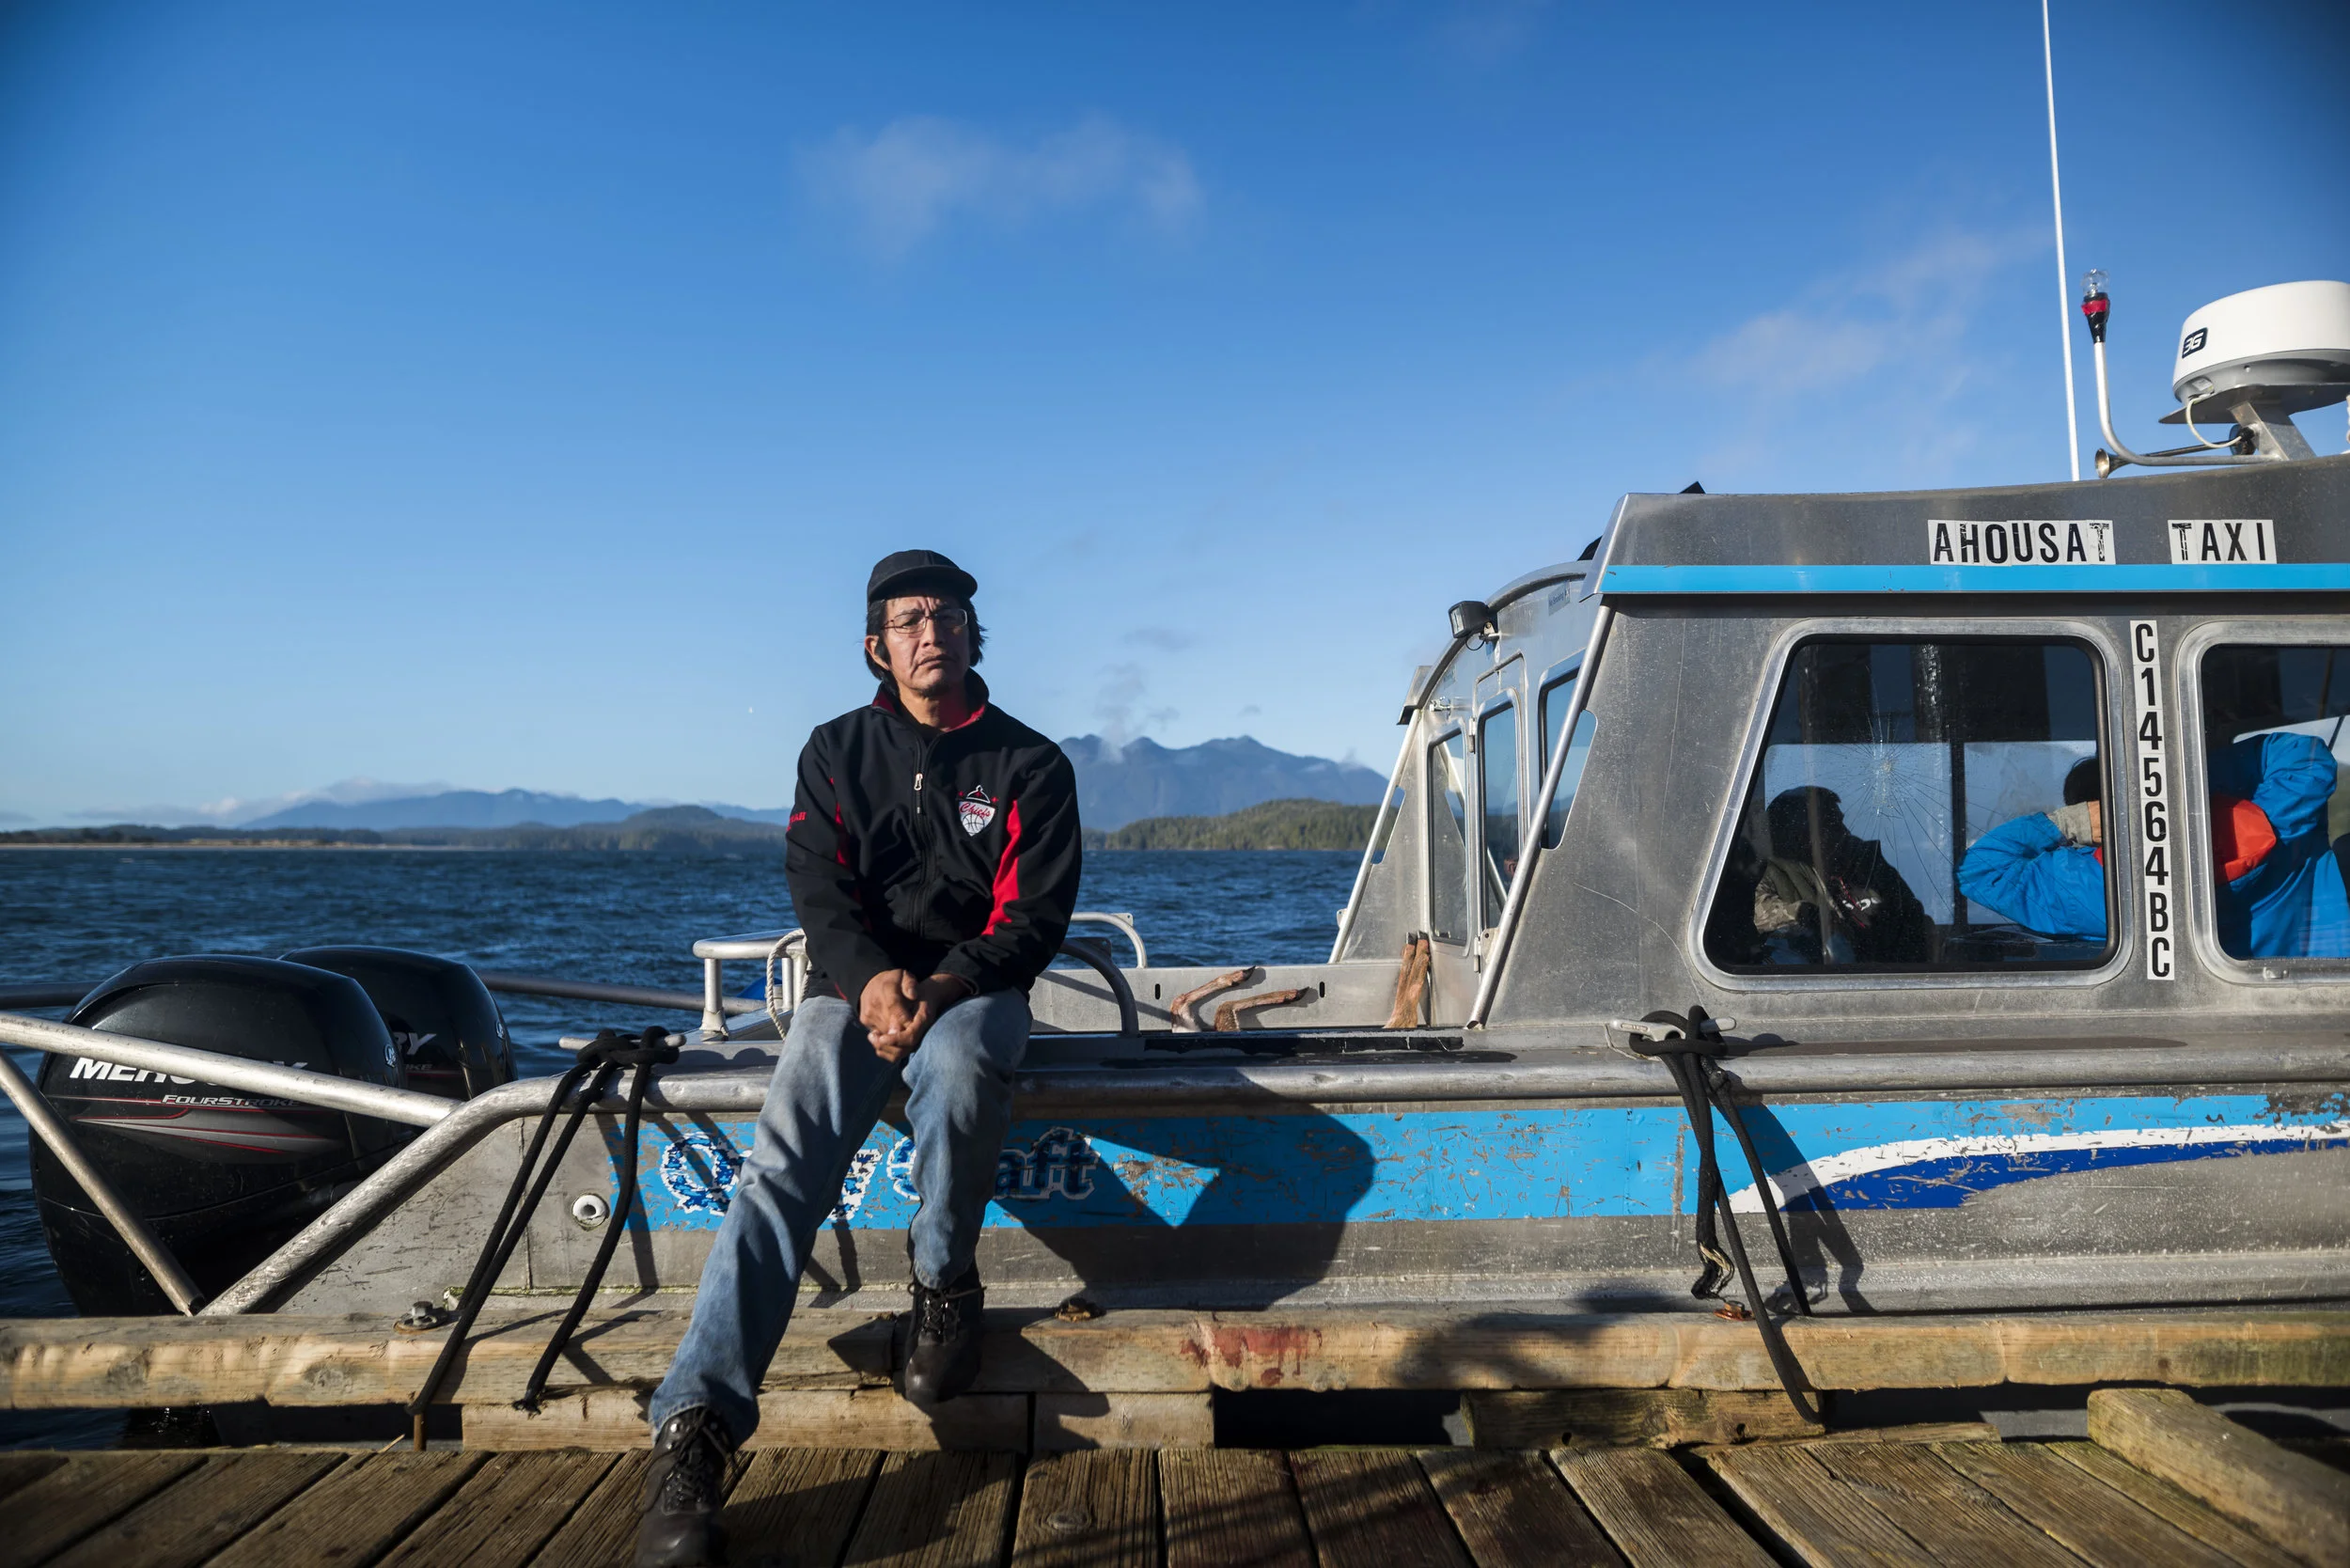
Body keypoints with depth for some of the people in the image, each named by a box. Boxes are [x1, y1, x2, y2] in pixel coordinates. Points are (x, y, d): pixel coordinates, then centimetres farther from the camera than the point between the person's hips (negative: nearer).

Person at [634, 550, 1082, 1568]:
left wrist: (944, 985, -20)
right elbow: (818, 884, 0)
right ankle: (692, 1435, -32)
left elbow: (1033, 918, -1)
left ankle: (944, 1285, -14)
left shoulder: (1029, 765, 7)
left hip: (974, 984, -1)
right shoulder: (836, 751, 12)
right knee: (784, 1161, -25)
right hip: (855, 983, 1)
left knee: (958, 1066, -39)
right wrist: (873, 976, -21)